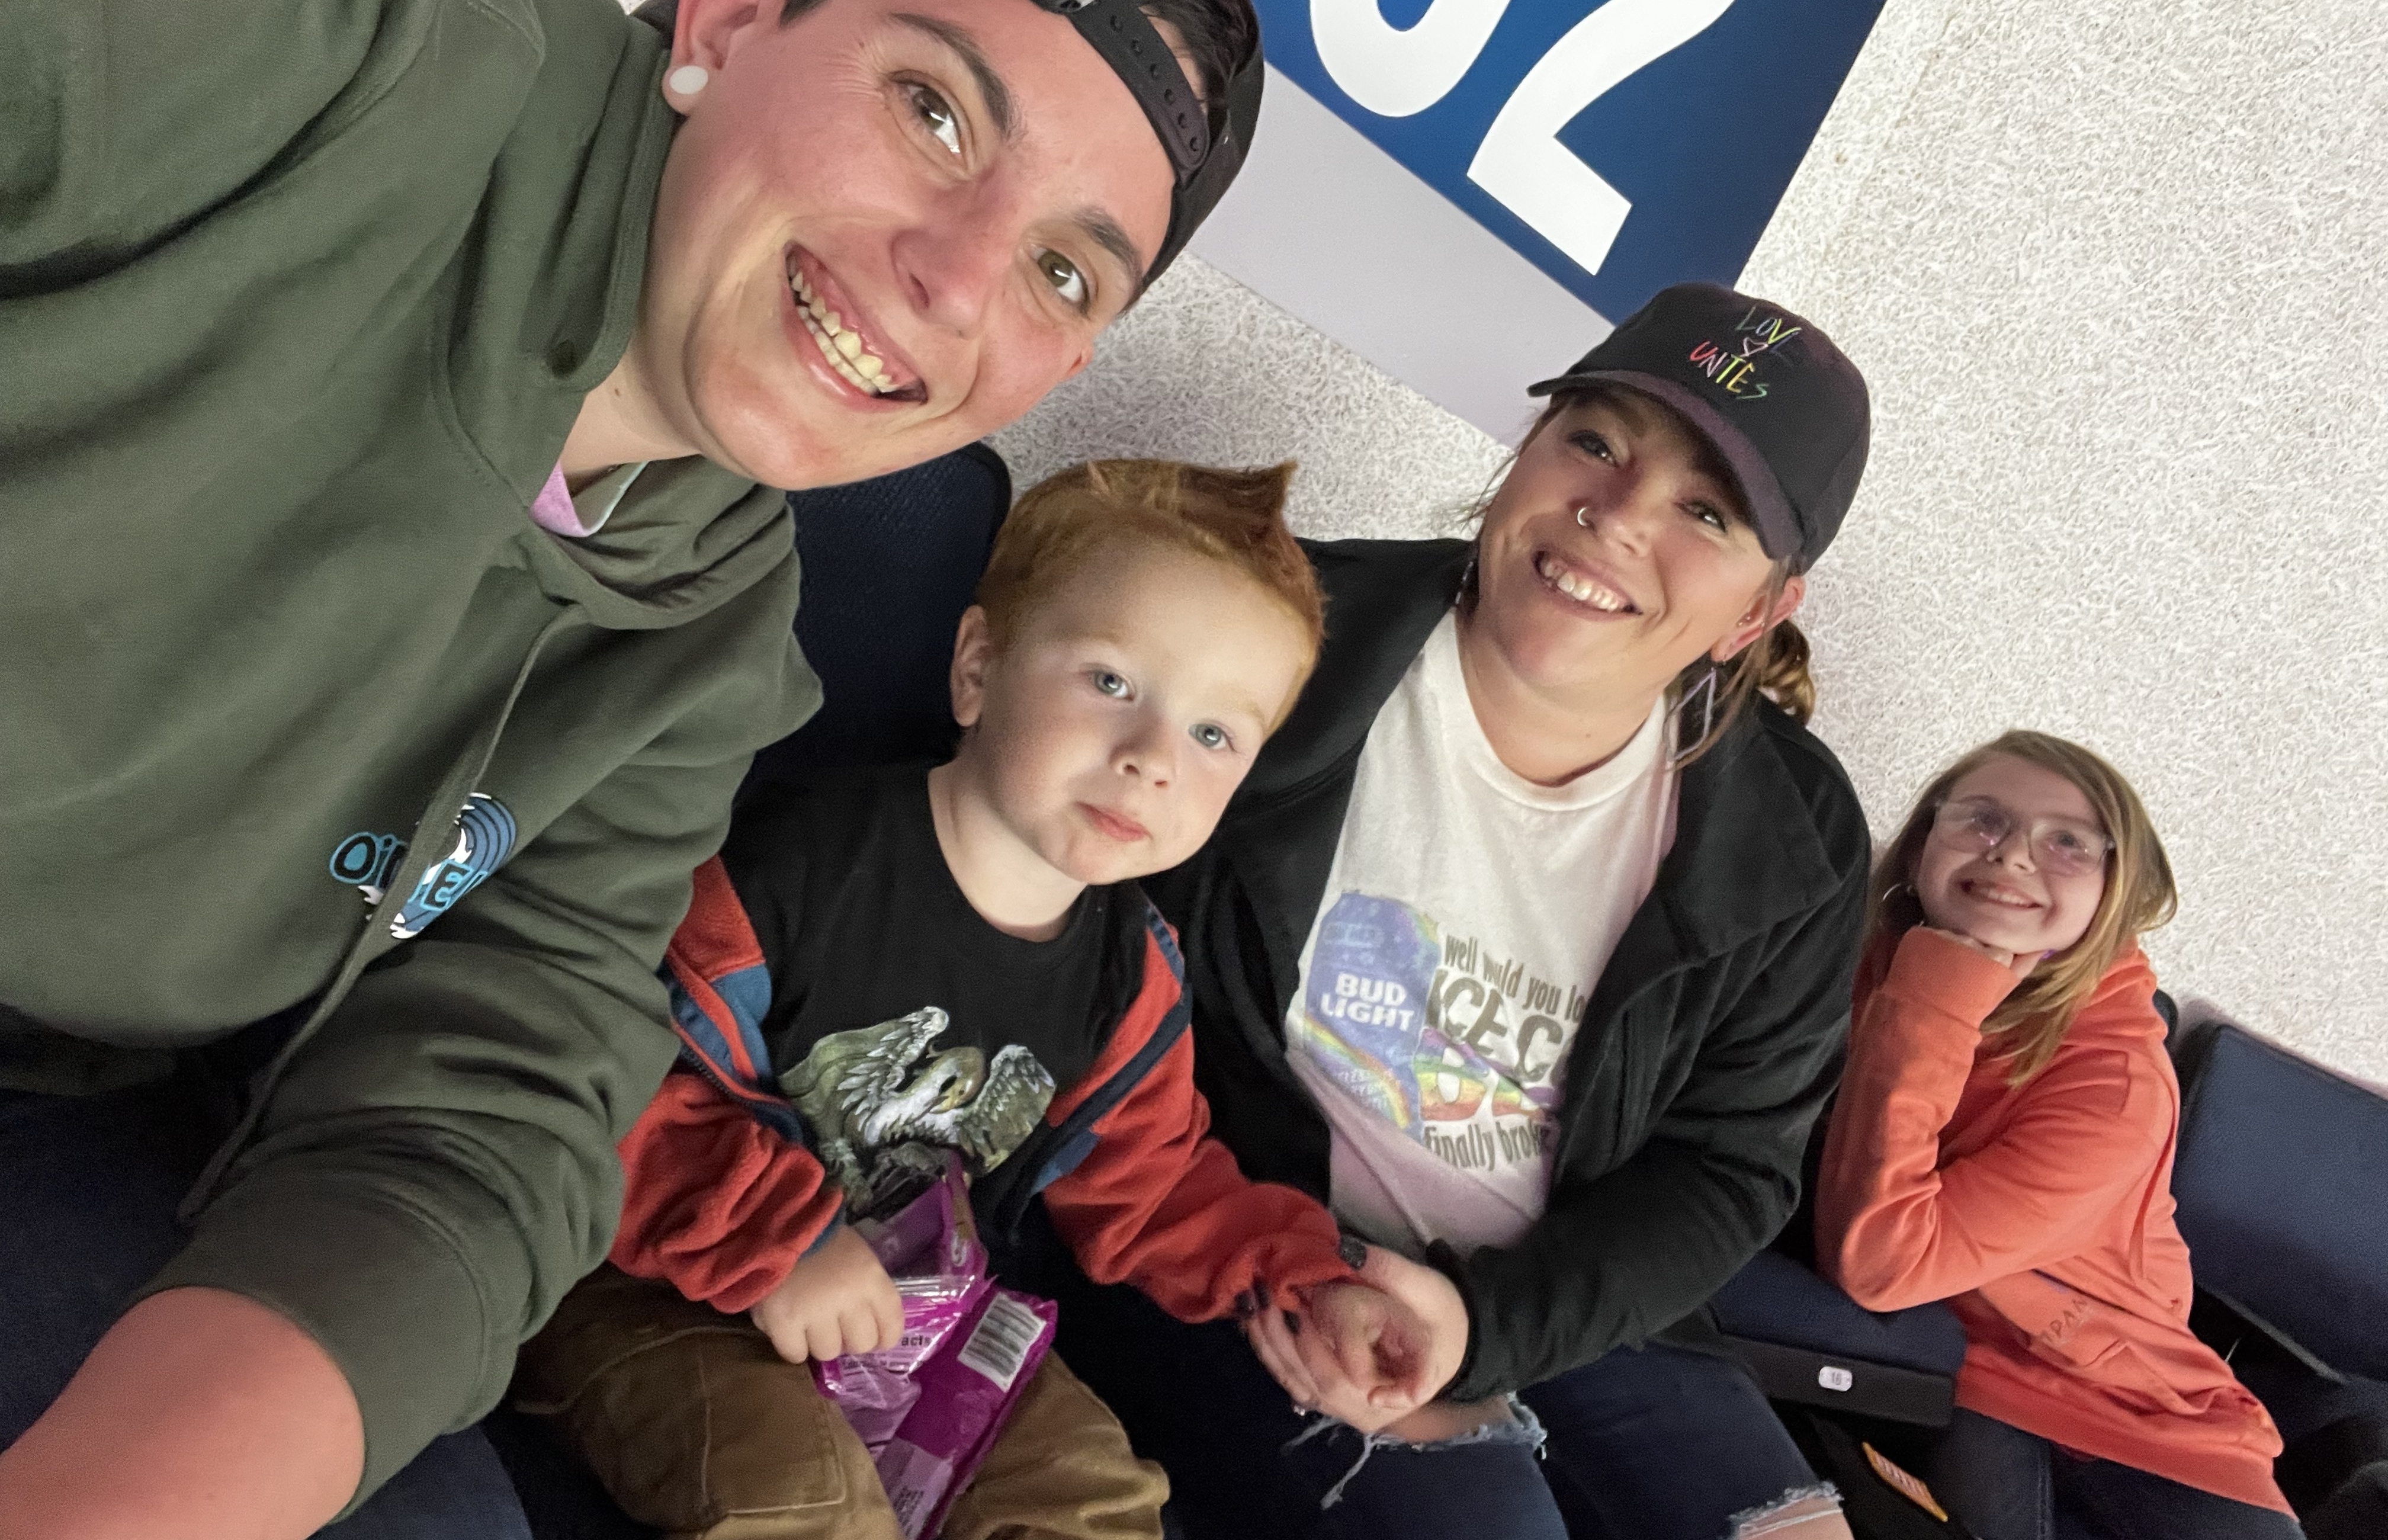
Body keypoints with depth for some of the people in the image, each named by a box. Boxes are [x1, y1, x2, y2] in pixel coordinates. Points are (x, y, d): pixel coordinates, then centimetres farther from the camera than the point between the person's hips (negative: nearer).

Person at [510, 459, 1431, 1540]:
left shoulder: (1131, 977, -4)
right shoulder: (801, 863, -25)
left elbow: (1147, 1186, 9)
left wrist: (1302, 1280, -5)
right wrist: (771, 1239, -27)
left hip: (902, 1302, 6)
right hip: (661, 1276, -5)